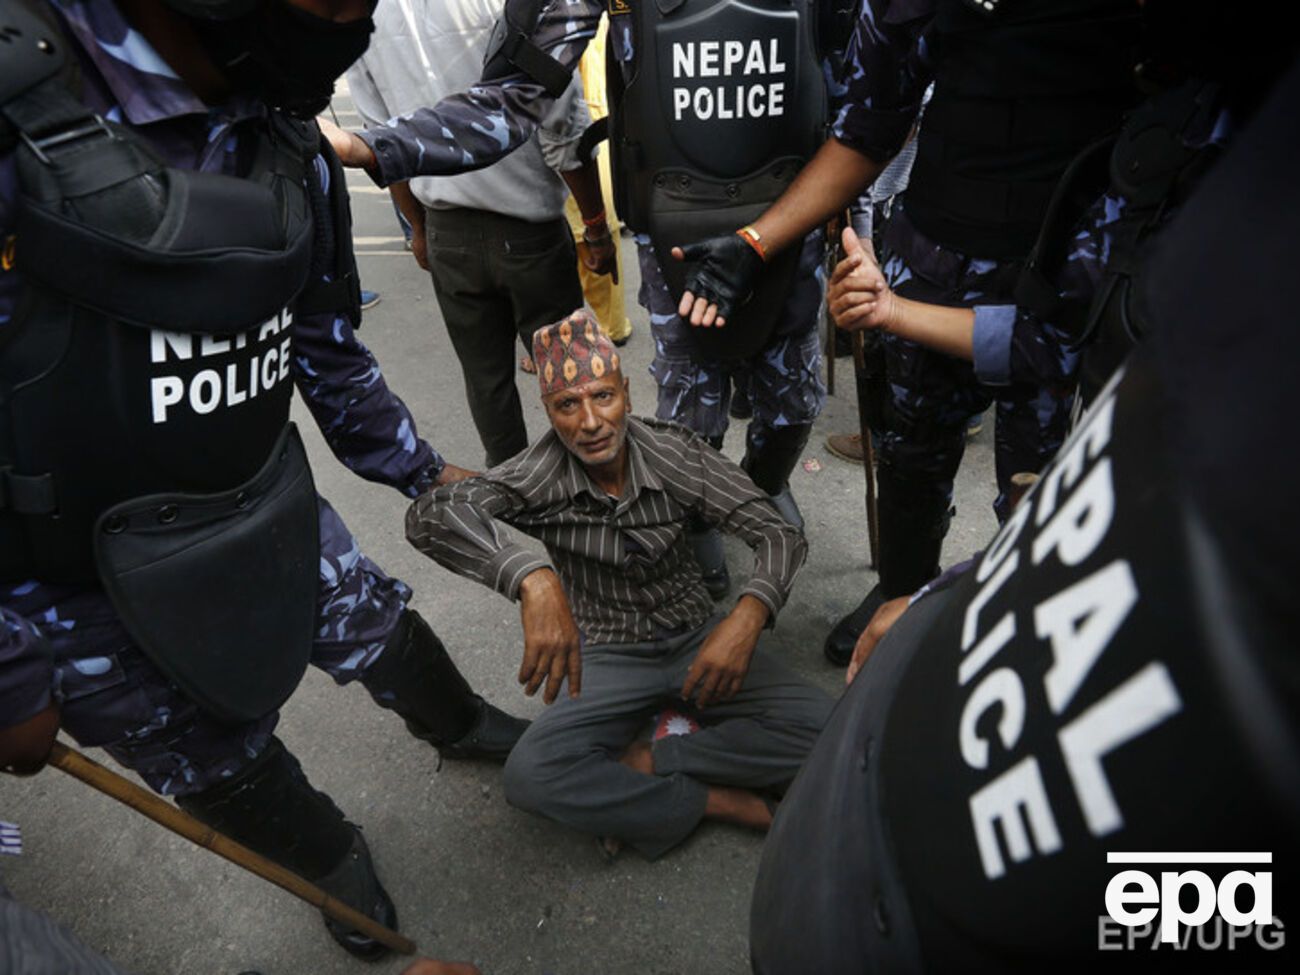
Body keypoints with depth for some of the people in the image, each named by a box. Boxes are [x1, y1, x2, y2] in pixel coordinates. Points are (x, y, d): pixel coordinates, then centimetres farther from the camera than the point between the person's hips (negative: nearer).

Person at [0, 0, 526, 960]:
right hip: (82, 582, -4)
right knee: (217, 764, 15)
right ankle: (333, 862, 48)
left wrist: (422, 471, 17)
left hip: (268, 513, 5)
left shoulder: (290, 145, -5)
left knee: (384, 630, 21)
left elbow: (327, 345, 8)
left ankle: (464, 725, 56)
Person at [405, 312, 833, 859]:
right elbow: (429, 515, -35)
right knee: (530, 777, -27)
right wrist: (533, 579, -52)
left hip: (698, 639, 2)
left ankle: (638, 767, -12)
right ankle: (720, 802, -14)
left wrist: (748, 616, -36)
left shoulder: (676, 453, -14)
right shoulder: (540, 478, -19)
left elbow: (780, 535, -15)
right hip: (608, 657, -1)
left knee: (824, 731, -17)